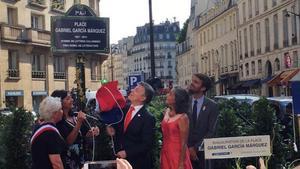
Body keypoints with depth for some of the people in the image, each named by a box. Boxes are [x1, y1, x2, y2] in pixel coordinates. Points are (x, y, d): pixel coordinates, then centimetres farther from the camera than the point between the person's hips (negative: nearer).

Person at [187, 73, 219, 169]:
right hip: (186, 150, 1)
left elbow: (211, 131, -4)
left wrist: (196, 148, -9)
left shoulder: (212, 106, -2)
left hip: (203, 151, -1)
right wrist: (189, 148, -7)